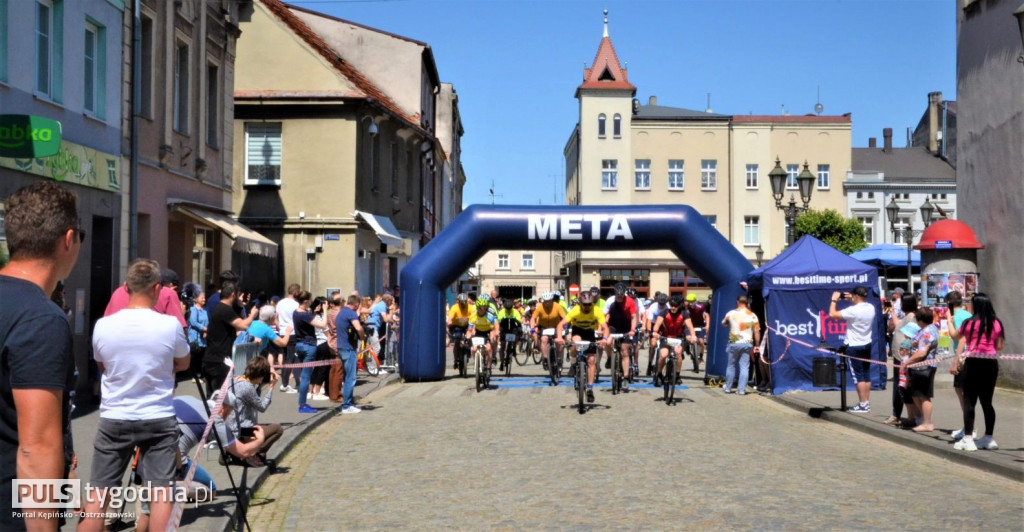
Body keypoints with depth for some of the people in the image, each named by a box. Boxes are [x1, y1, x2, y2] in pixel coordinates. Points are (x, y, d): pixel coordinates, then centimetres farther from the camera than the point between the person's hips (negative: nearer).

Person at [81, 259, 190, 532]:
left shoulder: (103, 325, -6)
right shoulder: (170, 325, -12)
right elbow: (183, 364, 7)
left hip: (114, 420, 2)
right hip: (159, 420, -1)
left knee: (98, 495, 8)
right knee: (162, 494, 4)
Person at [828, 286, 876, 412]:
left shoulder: (853, 310, -21)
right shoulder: (871, 308, 2)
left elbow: (832, 314, -21)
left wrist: (834, 300, -7)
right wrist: (852, 300, 17)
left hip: (854, 347, -7)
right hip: (867, 345, 7)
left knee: (858, 376, -4)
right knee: (866, 375, 11)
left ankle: (862, 405, -3)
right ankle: (867, 403, 15)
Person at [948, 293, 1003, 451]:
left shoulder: (970, 323, -7)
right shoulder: (996, 324, 3)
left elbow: (954, 335, 10)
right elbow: (999, 347, 7)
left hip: (974, 363, -4)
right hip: (991, 363, 4)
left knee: (969, 401, 0)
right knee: (987, 401, 13)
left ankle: (968, 438, -4)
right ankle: (989, 438, 19)